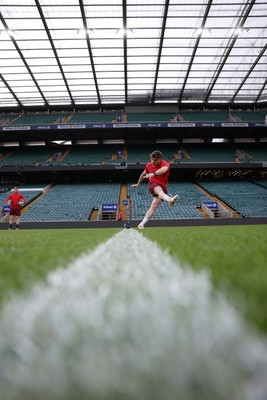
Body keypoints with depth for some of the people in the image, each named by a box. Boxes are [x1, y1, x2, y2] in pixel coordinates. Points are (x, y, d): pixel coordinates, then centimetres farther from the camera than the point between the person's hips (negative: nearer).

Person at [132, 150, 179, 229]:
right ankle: (169, 199, -70)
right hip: (153, 185, 0)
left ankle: (142, 223, -4)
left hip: (163, 186, 0)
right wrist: (138, 184, 35)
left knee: (154, 206, -11)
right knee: (159, 189, -37)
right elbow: (143, 174, 24)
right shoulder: (149, 165, 5)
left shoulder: (165, 164, -9)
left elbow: (164, 169, -36)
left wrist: (153, 174, -54)